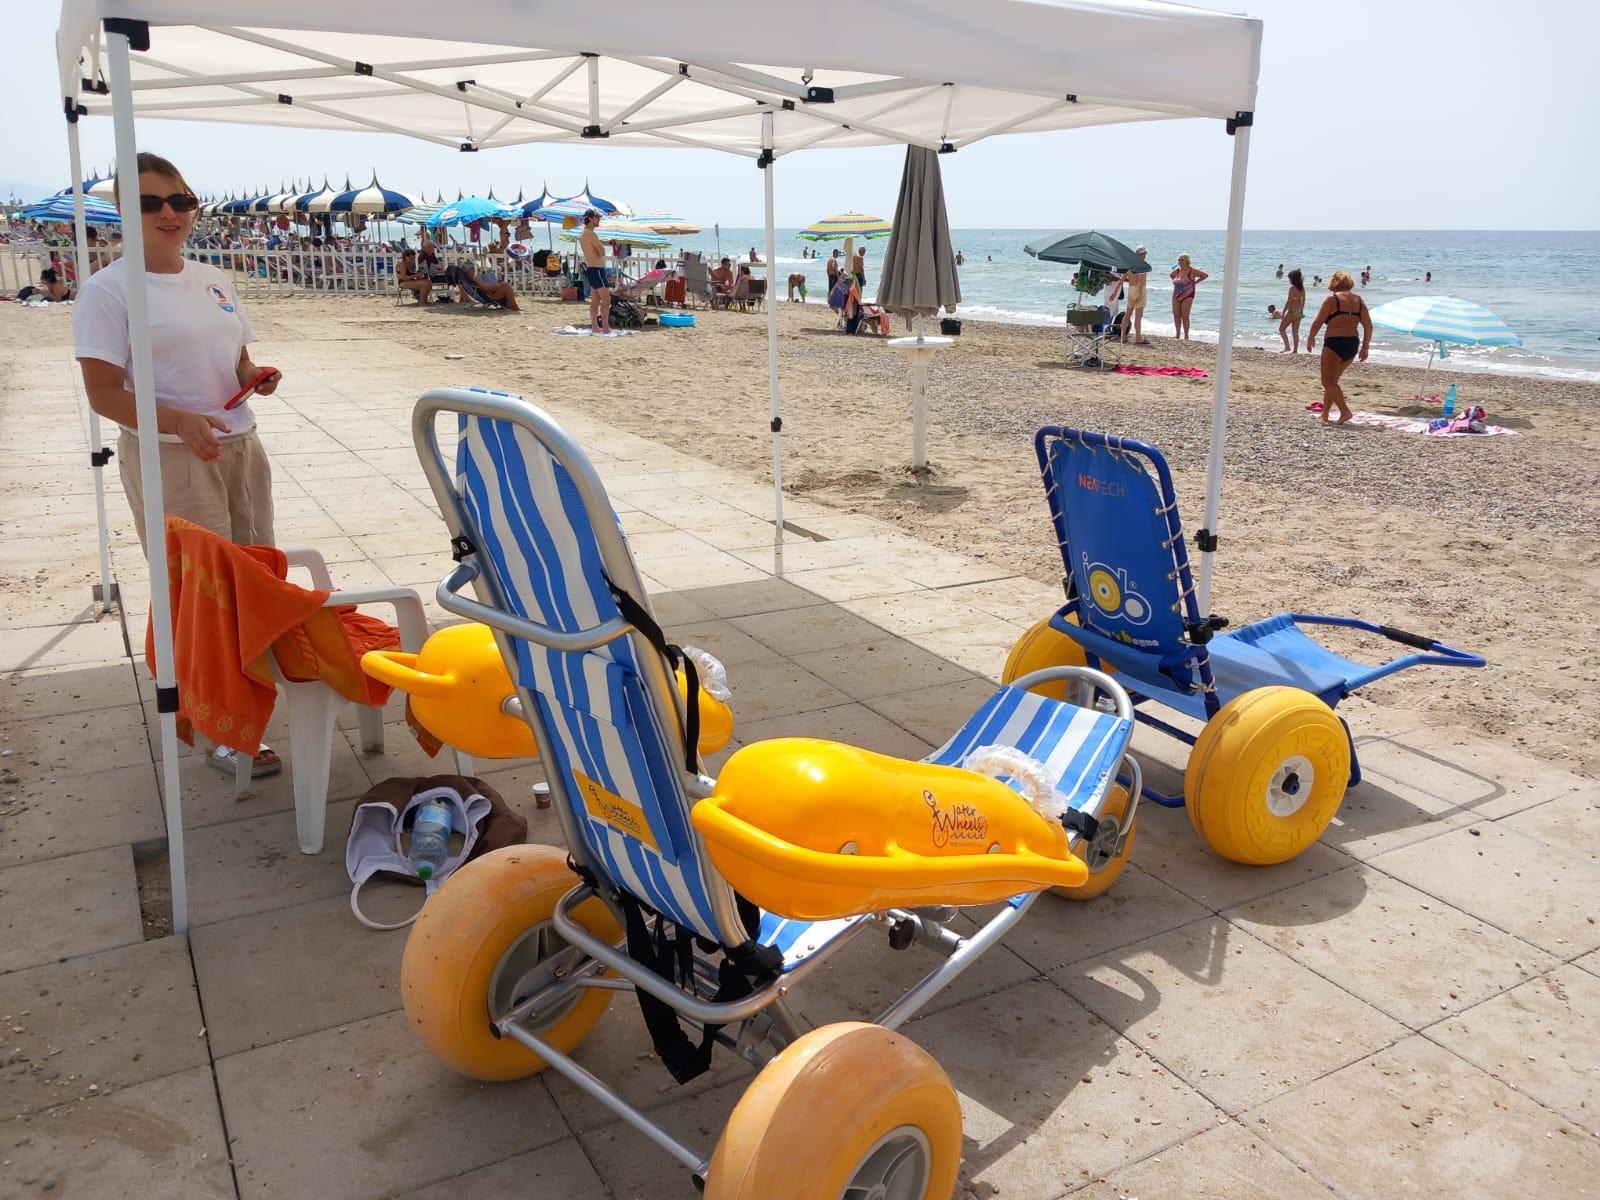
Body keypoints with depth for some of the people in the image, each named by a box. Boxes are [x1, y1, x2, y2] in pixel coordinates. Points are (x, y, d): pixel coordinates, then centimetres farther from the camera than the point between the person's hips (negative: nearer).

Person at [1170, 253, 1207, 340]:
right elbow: (1171, 276, 28)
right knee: (1176, 316, 5)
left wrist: (1195, 282, -3)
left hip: (1187, 296, -5)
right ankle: (1177, 334, 16)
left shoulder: (1192, 271, -10)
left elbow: (1205, 275, -4)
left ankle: (1186, 336, 0)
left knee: (1184, 316, -7)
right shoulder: (1176, 270, 4)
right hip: (1176, 296, 5)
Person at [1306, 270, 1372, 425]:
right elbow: (1368, 327, 8)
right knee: (1332, 380, 20)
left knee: (1329, 381, -4)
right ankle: (1325, 413, 25)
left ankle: (1345, 411, -20)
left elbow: (1317, 322, -4)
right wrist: (1365, 347, 16)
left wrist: (1311, 338, 12)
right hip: (1352, 345, 7)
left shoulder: (1332, 299, -5)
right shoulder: (1359, 300, 11)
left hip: (1335, 343, -7)